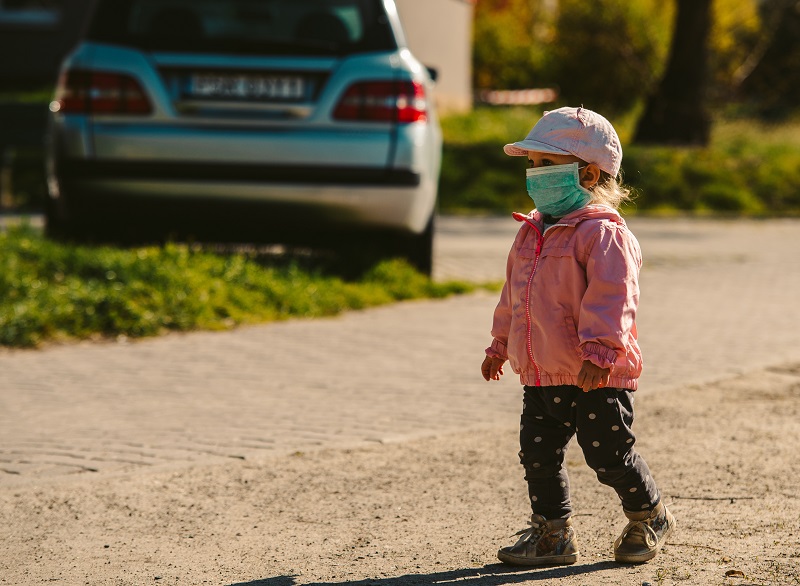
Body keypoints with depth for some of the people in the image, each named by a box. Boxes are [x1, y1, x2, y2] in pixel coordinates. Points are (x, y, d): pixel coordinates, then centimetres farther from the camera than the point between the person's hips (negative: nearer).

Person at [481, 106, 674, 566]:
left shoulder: (601, 233, -14)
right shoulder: (532, 233, 13)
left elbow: (612, 296, -23)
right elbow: (515, 295, 25)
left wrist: (598, 350, -31)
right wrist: (500, 344, 28)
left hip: (597, 379, -8)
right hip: (541, 377, 8)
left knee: (609, 456, 1)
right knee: (539, 455, 7)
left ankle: (649, 516, 25)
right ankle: (552, 533, 19)